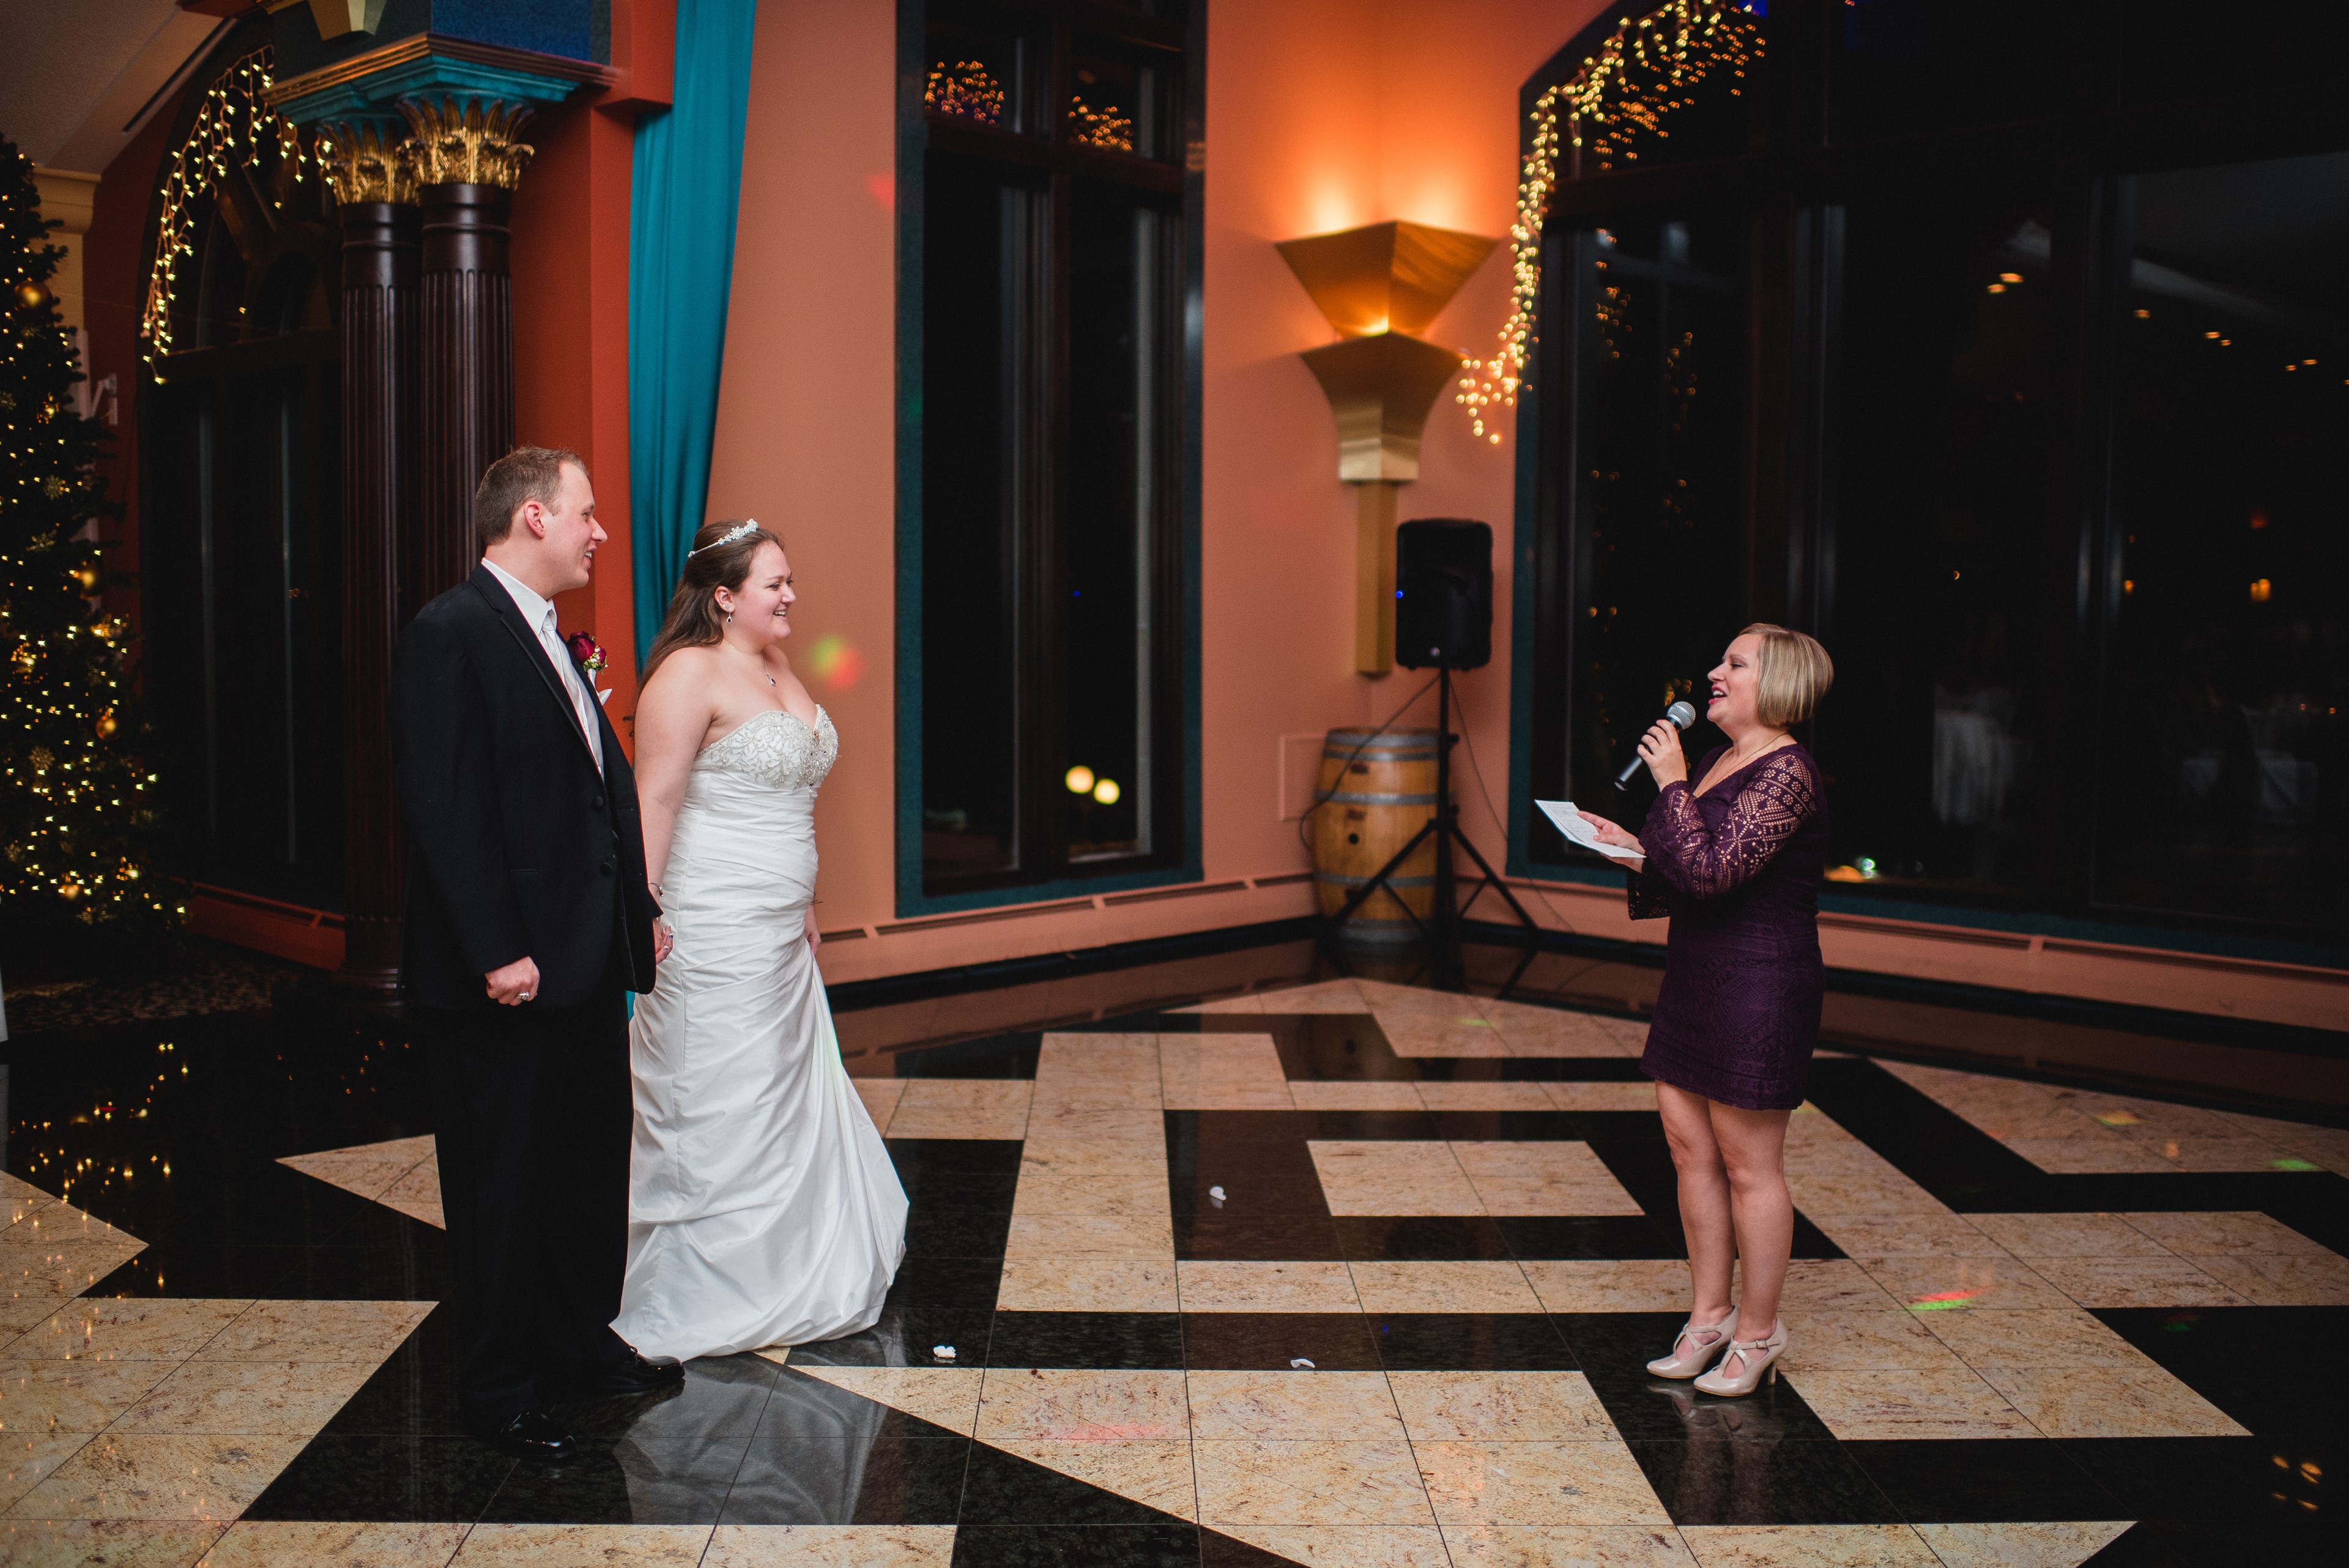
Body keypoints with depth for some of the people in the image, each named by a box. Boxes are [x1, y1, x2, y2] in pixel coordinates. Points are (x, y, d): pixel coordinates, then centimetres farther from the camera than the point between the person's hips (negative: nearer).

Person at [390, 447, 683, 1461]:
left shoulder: (549, 637, 14)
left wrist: (638, 909, 13)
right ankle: (499, 1388, 20)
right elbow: (444, 810, -20)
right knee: (504, 1184, 5)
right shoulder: (451, 634, -15)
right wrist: (496, 954, -23)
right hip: (508, 978, -9)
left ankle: (580, 1343, 35)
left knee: (591, 1168, 19)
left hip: (586, 963, 9)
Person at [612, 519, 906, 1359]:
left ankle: (776, 1277, 31)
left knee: (789, 1096, 16)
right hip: (712, 935, -9)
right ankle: (689, 1301, 15)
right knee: (713, 1111, 0)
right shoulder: (691, 673, -13)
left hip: (780, 935, 9)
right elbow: (655, 800, -17)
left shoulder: (780, 670, 13)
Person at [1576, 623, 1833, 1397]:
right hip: (1696, 979, 10)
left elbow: (1711, 872, -26)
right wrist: (1634, 847, 6)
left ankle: (1758, 1334, 17)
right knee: (1689, 1146, 14)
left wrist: (1671, 783, -19)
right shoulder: (1721, 761, 12)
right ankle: (1709, 1316, 28)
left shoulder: (1787, 774, -17)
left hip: (1760, 985, -10)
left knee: (1748, 1166, 2)